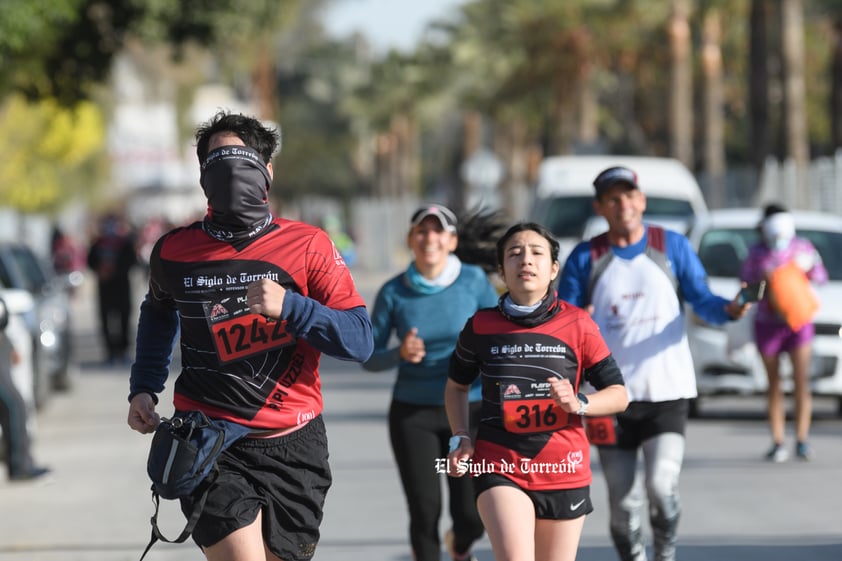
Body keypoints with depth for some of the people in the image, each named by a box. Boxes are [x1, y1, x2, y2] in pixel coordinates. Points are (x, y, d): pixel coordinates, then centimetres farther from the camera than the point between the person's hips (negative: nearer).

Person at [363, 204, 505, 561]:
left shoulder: (474, 281, -5)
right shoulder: (394, 292, -4)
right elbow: (368, 358, 0)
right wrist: (400, 354, -20)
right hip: (413, 412, 0)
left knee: (471, 516, -2)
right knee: (425, 511, -6)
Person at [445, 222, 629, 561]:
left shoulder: (577, 326, 0)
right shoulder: (481, 327, 2)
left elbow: (618, 395, 3)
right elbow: (457, 385, 20)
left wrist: (577, 403, -16)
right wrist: (461, 438, 6)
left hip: (564, 469, 1)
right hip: (500, 466, -1)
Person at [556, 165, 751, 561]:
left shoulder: (672, 247, 3)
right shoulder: (585, 258, 3)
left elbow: (702, 302, 1)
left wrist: (728, 309, -21)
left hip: (667, 391, -1)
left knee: (660, 485, -18)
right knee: (623, 504, 2)